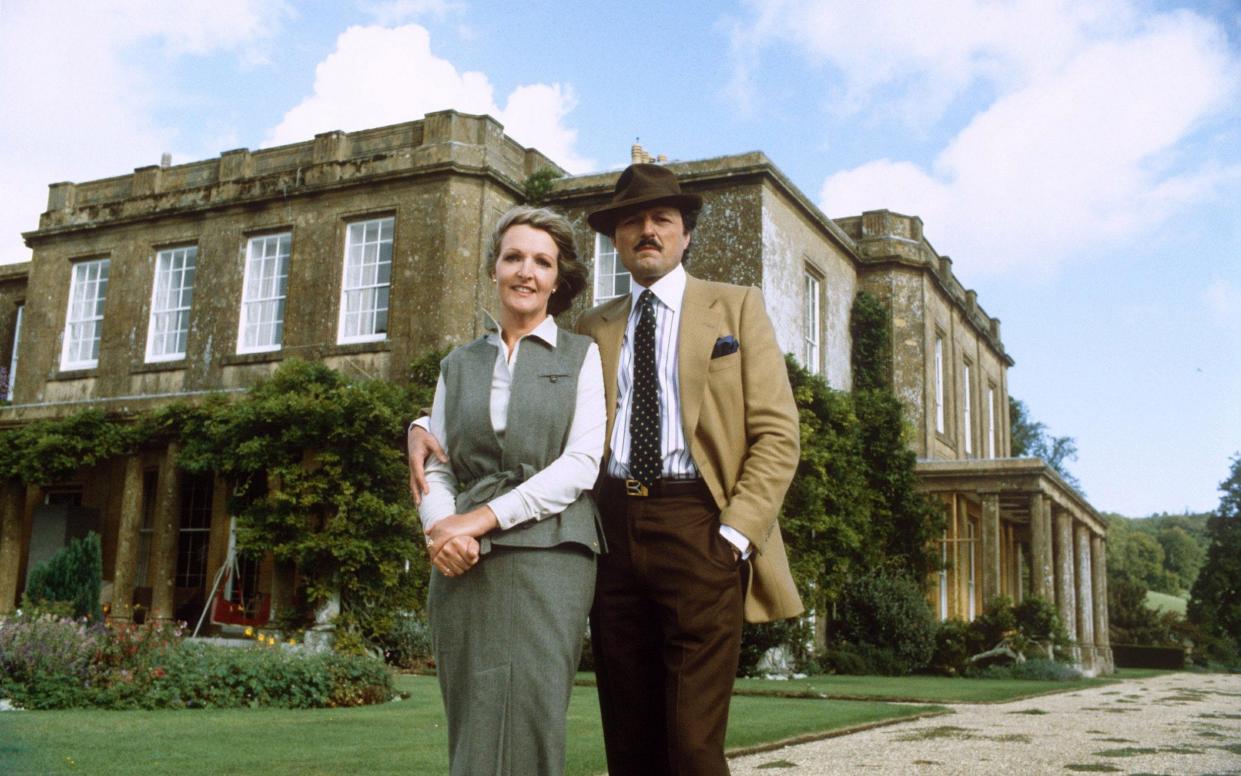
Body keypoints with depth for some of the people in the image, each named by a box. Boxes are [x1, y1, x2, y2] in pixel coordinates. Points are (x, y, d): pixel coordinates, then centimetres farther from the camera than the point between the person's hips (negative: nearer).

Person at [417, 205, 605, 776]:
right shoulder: (459, 365, 18)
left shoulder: (581, 356, 8)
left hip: (547, 556, -3)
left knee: (525, 726, -10)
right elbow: (437, 467, 11)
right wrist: (440, 526, -11)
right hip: (463, 563, 3)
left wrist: (485, 518, -11)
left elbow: (582, 465, -3)